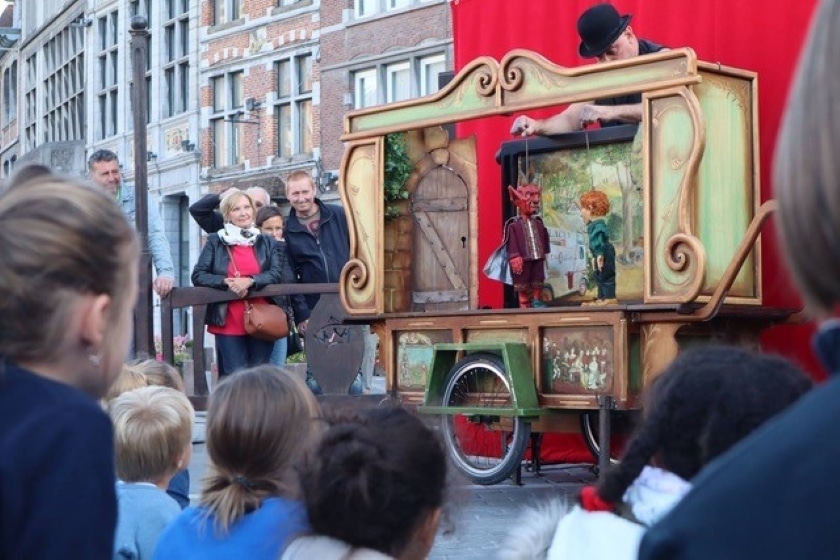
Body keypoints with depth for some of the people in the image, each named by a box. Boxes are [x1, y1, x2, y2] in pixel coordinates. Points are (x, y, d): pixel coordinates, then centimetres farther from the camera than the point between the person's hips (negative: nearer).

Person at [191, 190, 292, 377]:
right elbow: (198, 276, 0)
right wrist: (226, 282, -16)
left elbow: (278, 273, -1)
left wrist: (249, 281, -17)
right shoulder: (215, 241, 7)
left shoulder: (268, 242, 12)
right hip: (229, 323, -1)